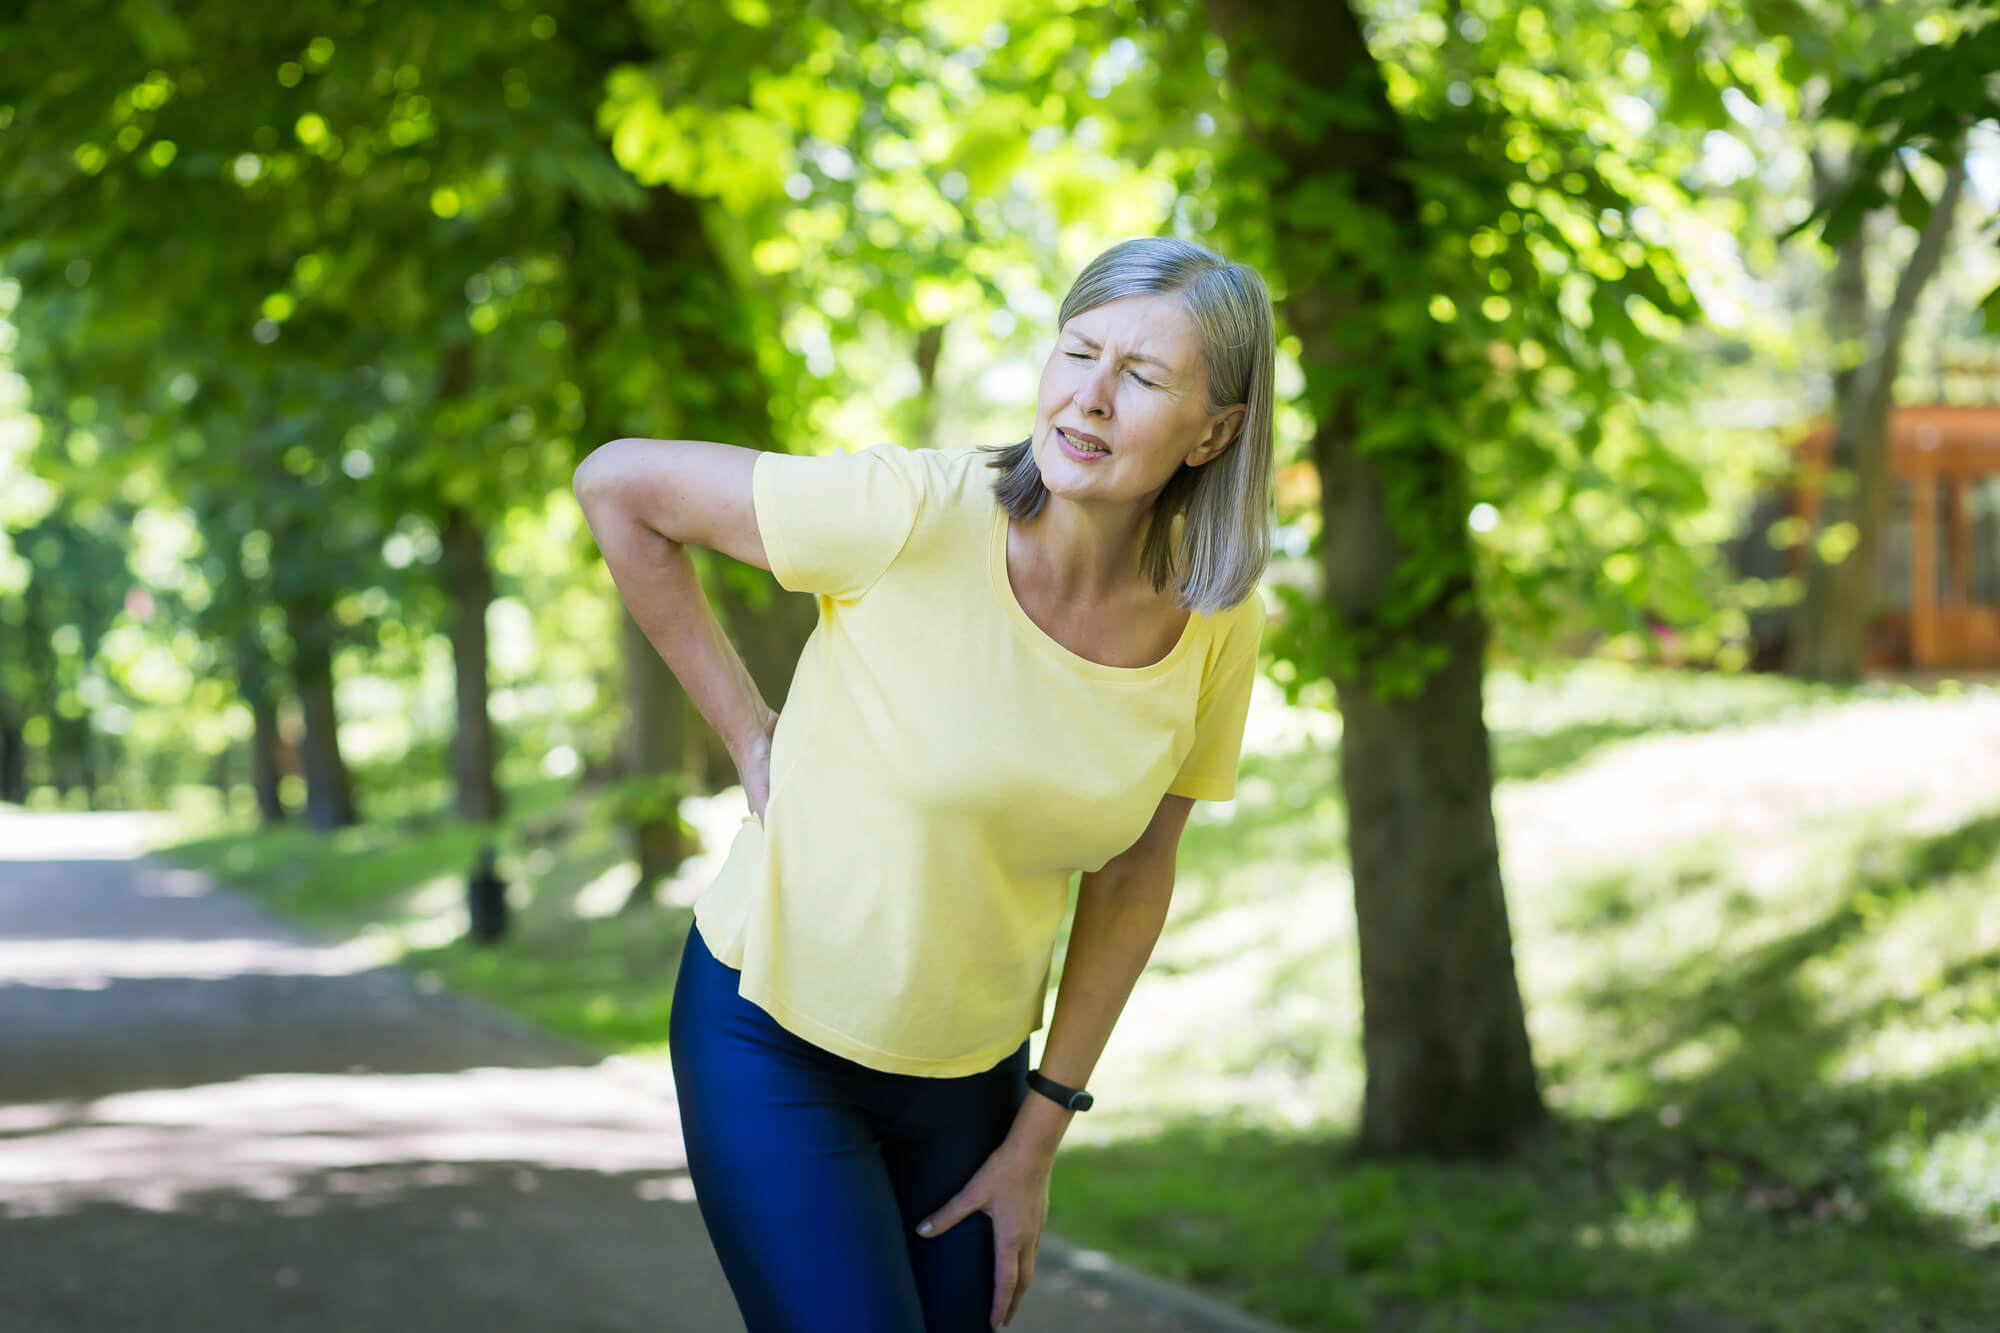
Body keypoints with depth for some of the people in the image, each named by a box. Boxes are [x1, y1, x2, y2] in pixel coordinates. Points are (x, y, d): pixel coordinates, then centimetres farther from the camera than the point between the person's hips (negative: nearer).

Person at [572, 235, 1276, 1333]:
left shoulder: (1216, 625, -9)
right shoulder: (917, 512, -24)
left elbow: (1132, 880, 3)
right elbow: (617, 484, -13)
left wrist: (1037, 1140, 4)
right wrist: (746, 733, -10)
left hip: (970, 1074, 5)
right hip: (772, 1037, -4)